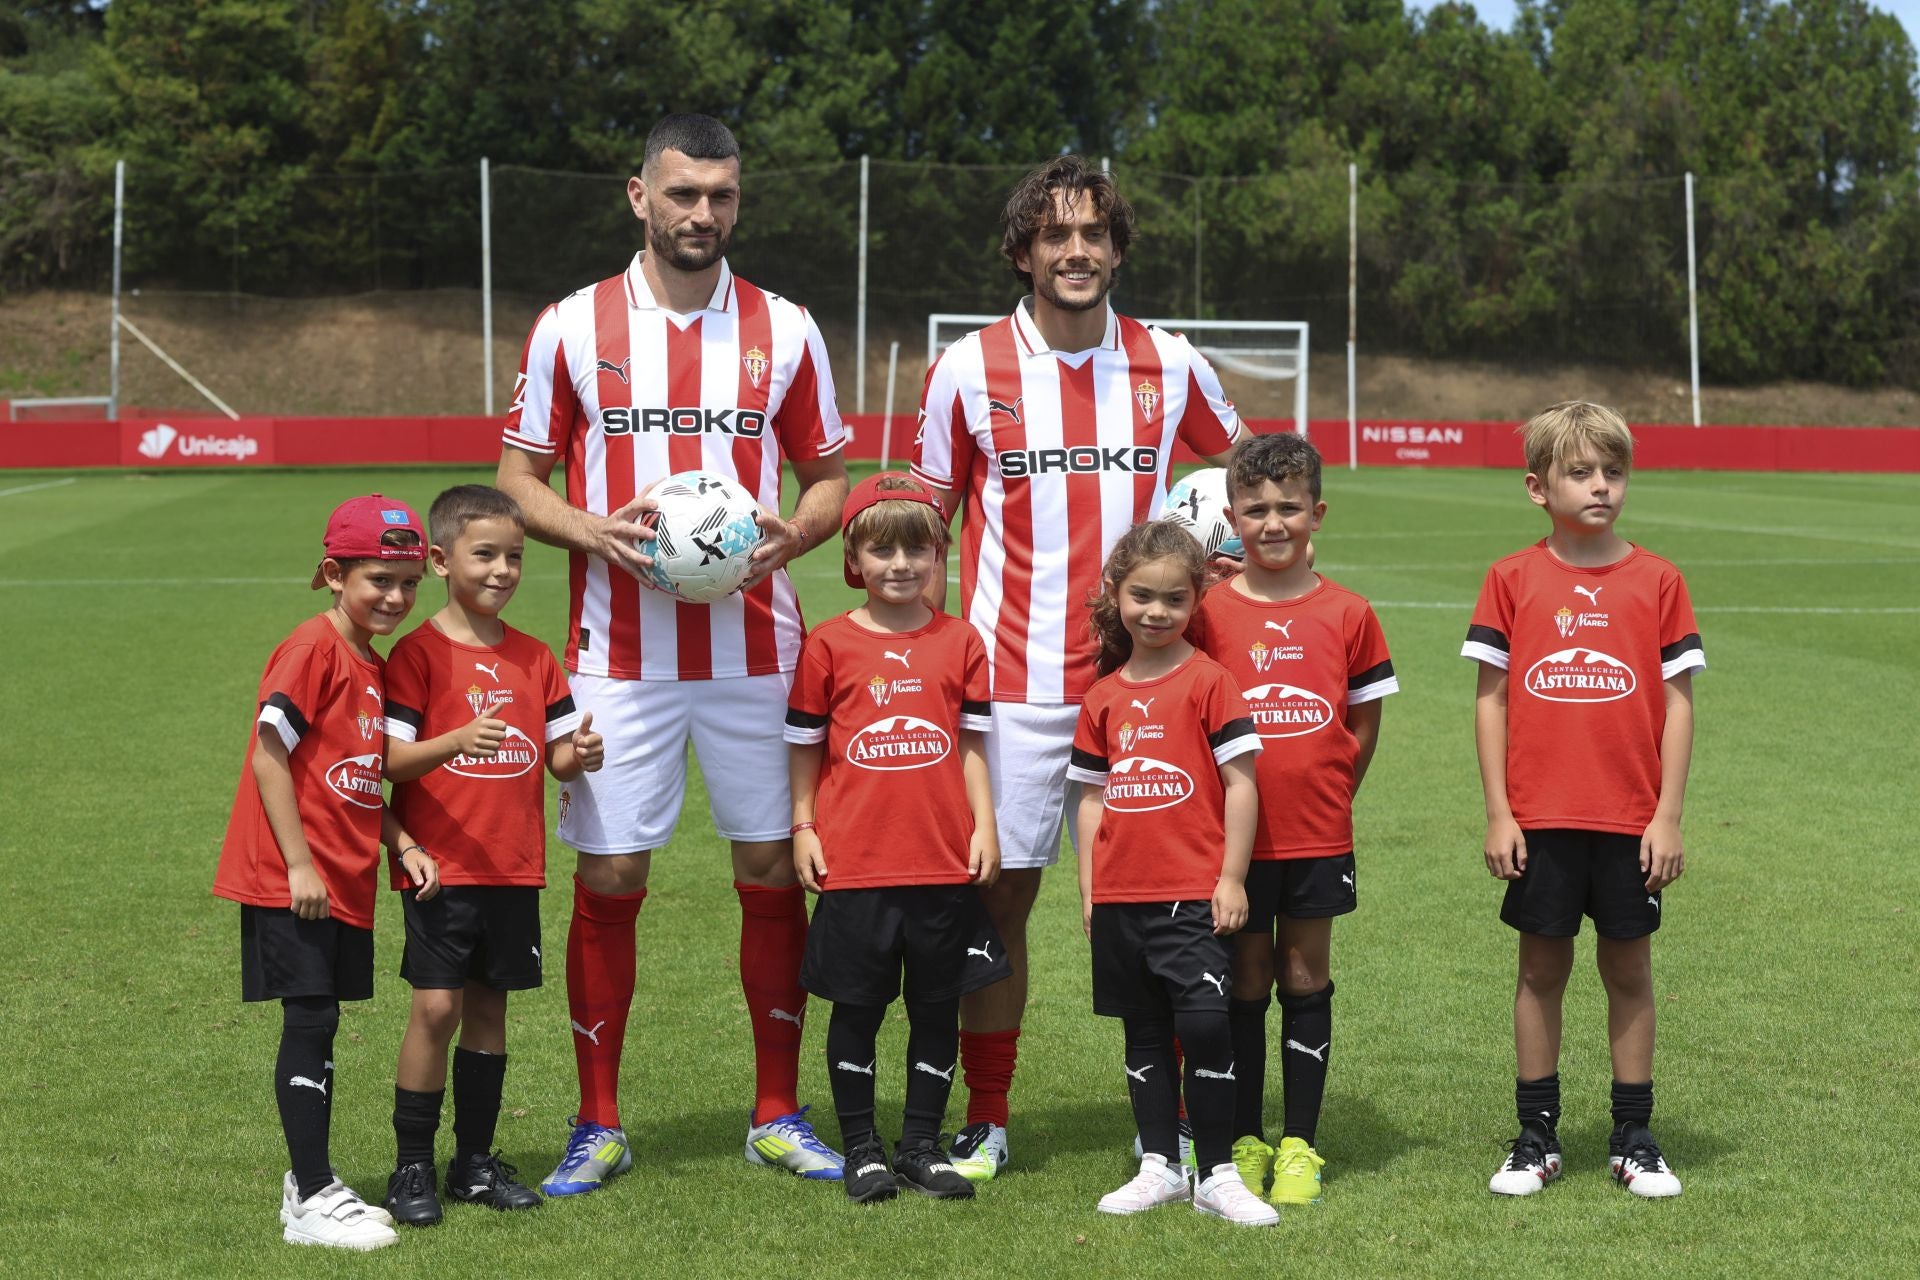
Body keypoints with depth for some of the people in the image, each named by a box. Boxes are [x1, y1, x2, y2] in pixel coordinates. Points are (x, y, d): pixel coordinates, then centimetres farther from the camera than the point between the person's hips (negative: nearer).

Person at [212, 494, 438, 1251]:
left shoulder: (373, 664, 14)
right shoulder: (313, 649, -12)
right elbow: (271, 754, -17)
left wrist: (405, 844, 5)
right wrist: (300, 864, -18)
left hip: (347, 880, 8)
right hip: (292, 880, -8)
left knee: (320, 1025, 13)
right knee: (310, 1020, -7)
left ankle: (310, 1182, 23)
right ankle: (311, 1202, -3)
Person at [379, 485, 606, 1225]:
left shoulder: (533, 658, 11)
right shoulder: (419, 653, -6)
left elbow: (557, 754, 12)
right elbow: (389, 759, -12)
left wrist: (579, 755, -11)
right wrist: (458, 740, -29)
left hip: (515, 870, 5)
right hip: (442, 867, -5)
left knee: (488, 1006, 10)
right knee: (437, 1006, -8)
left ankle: (475, 1161, 19)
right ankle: (412, 1165, 3)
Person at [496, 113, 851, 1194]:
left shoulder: (786, 330, 6)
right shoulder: (571, 328, 3)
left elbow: (829, 478, 12)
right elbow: (520, 479, 7)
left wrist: (792, 533, -10)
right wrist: (594, 532, -13)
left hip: (756, 649, 1)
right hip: (620, 651, -1)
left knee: (774, 871, 4)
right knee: (609, 875, 1)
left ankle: (779, 1114, 17)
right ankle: (599, 1125, 14)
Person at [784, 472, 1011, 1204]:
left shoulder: (960, 643, 5)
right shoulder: (830, 644, 1)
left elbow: (971, 745, 8)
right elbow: (805, 744, 5)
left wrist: (984, 824, 1)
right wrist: (803, 826, 0)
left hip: (944, 864, 2)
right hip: (855, 862, -2)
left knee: (938, 1006, 7)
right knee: (857, 1007, 6)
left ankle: (922, 1145, 18)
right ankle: (861, 1149, 16)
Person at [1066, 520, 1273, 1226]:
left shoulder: (1208, 680, -4)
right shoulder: (1103, 696, 10)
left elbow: (1241, 781, -6)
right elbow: (1093, 796, 15)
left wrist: (1231, 878, -9)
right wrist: (1088, 889, 10)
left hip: (1193, 895, -5)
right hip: (1120, 897, 5)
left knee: (1204, 1025, -13)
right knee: (1145, 1034, 12)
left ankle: (1217, 1174, -1)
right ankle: (1159, 1167, 21)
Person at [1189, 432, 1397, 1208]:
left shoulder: (1347, 614, 1)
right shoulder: (1208, 611, -2)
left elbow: (1364, 723, 8)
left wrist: (1326, 794, 5)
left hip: (1318, 836, 1)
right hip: (1233, 834, -1)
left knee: (1306, 980, 7)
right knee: (1245, 982, 7)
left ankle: (1299, 1145, 15)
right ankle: (1244, 1143, 16)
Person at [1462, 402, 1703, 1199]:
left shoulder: (1656, 580, 1)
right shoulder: (1513, 579, 0)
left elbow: (1678, 700, 1)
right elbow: (1490, 698, 2)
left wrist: (1669, 816, -4)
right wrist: (1497, 814, -2)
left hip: (1631, 821, 0)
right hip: (1539, 819, 0)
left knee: (1628, 968, 8)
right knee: (1541, 967, 7)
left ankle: (1633, 1138, 18)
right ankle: (1536, 1139, 17)